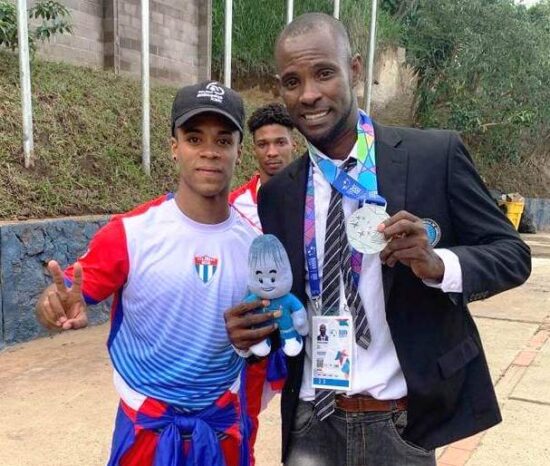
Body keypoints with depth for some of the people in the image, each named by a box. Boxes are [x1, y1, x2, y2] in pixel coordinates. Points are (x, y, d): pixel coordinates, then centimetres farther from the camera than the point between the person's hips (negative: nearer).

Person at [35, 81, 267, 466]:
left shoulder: (255, 243, -6)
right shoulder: (131, 233, -15)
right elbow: (63, 298, -12)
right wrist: (61, 308, -32)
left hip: (225, 425, 2)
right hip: (147, 427, -2)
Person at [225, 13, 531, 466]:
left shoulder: (436, 155, -9)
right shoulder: (276, 194, 0)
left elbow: (512, 253, -6)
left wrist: (437, 264, -24)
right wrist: (252, 327, -13)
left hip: (402, 422, -1)